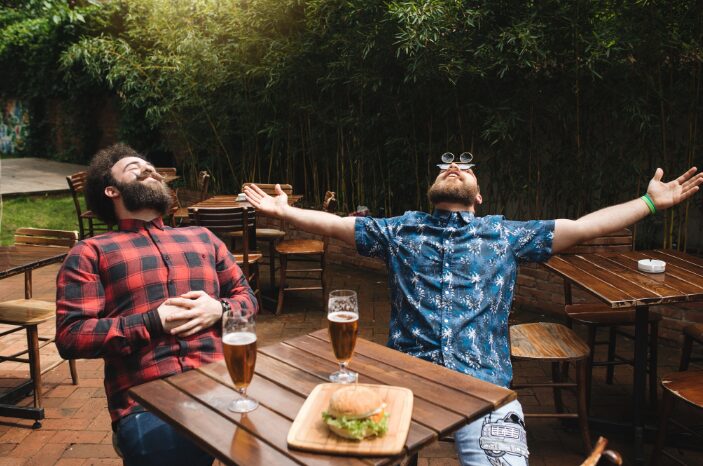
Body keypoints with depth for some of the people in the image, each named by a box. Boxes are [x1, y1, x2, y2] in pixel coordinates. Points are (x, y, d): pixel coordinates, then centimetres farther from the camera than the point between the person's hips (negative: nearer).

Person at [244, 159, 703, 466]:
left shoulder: (504, 234, 17)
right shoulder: (401, 229, 18)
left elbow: (584, 227, 14)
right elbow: (336, 224, 17)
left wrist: (651, 202, 10)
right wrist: (283, 211, 7)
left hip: (484, 382, 0)